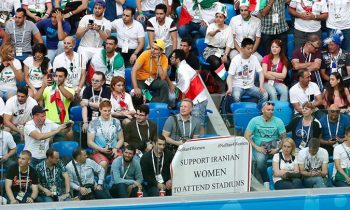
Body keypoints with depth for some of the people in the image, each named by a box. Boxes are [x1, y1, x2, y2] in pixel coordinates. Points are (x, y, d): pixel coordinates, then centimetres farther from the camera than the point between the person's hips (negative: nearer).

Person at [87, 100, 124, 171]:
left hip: (114, 151, 2)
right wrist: (102, 149, -12)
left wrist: (116, 148, -3)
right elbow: (90, 142, 3)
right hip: (99, 151, -2)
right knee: (103, 164, -36)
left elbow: (121, 139, 18)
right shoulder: (93, 123, 6)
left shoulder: (116, 122, 14)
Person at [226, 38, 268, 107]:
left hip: (250, 86, 4)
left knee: (265, 95, -21)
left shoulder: (254, 58, 2)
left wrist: (261, 86, -14)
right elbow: (230, 76, -9)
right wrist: (230, 89, -28)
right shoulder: (236, 59, -8)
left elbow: (260, 73, 3)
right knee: (236, 97, -37)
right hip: (238, 86, -4)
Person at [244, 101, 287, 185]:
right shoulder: (255, 121, 4)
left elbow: (284, 138, 4)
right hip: (260, 147, -1)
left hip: (274, 147, 1)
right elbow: (247, 136, -1)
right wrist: (256, 147, -13)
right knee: (260, 159, -35)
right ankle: (266, 182, -20)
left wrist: (278, 149, -13)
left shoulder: (278, 121, 7)